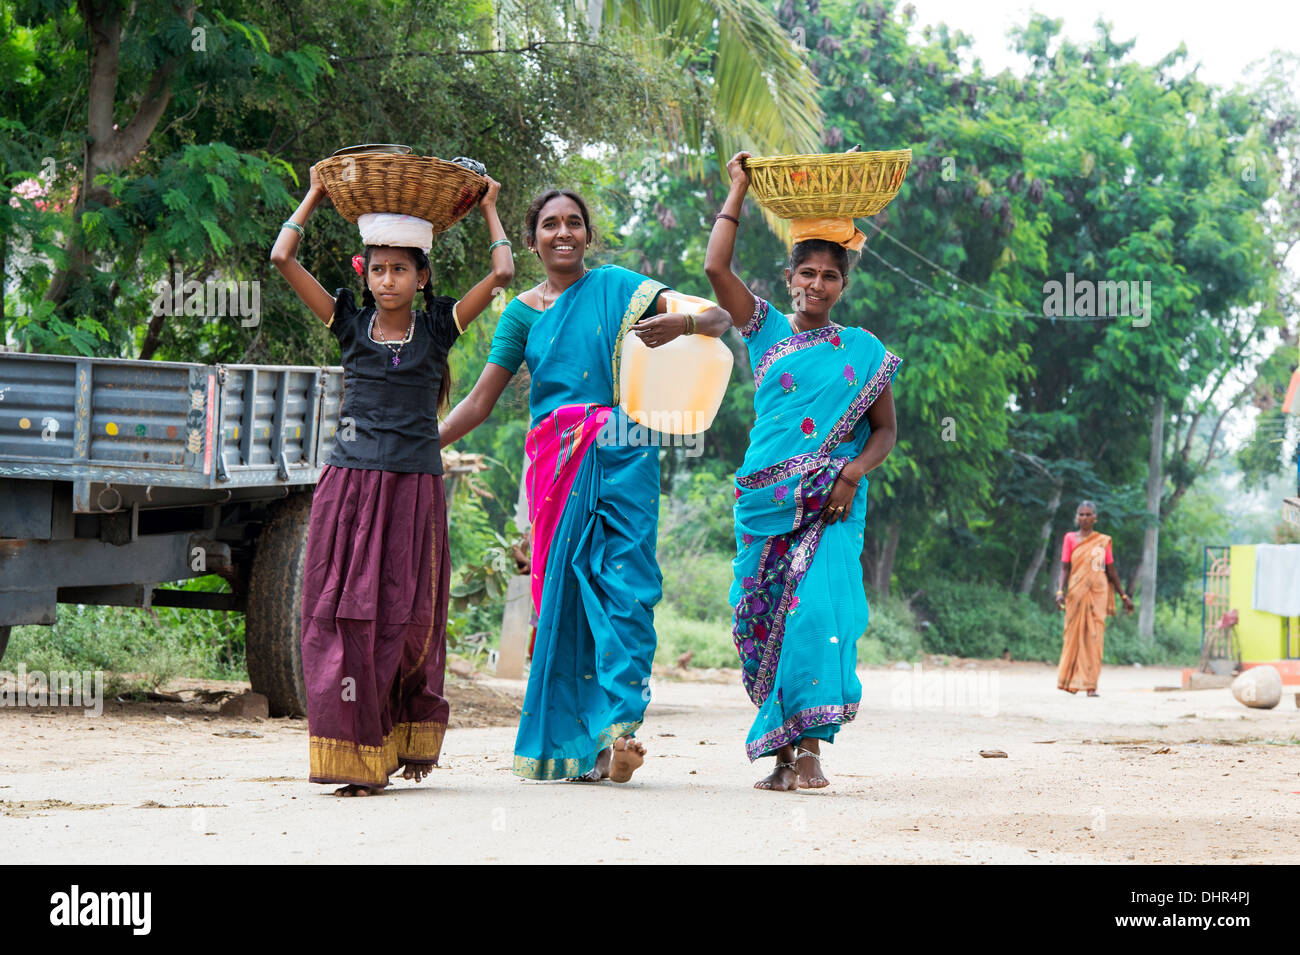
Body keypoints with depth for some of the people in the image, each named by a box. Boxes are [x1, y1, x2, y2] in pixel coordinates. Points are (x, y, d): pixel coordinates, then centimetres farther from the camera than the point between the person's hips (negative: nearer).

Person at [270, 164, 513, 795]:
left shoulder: (436, 329, 6)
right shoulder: (351, 326, 8)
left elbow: (502, 273, -1)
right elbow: (282, 258, 5)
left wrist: (488, 209, 11)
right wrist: (315, 195, 14)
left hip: (414, 489, -1)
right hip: (349, 486, 1)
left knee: (408, 618, 2)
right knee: (343, 616, -6)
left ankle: (411, 736, 21)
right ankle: (358, 755, -3)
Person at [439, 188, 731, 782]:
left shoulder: (618, 287, 7)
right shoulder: (523, 312, 13)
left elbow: (719, 317, 3)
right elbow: (480, 401, 11)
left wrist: (682, 324, -20)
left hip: (619, 458, -2)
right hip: (556, 463, 2)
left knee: (622, 583, -13)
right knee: (563, 593, -2)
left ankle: (619, 726, -19)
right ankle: (569, 742, 2)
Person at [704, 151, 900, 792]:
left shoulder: (864, 350, 10)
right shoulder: (766, 330, 11)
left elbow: (886, 430, 9)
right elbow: (716, 267, 0)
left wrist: (853, 473, -10)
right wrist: (738, 190, 6)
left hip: (831, 504, -2)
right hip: (767, 499, 2)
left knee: (817, 608, -17)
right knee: (764, 616, -1)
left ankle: (811, 749, -20)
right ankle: (781, 753, 7)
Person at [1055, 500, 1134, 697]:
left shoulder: (1103, 541, 9)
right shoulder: (1070, 538, 5)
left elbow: (1111, 570, 14)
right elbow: (1065, 568, 1)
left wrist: (1123, 596, 14)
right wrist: (1060, 591, -12)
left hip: (1098, 592, 1)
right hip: (1077, 592, -1)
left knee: (1094, 638, -5)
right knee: (1075, 635, 1)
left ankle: (1090, 685, -5)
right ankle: (1070, 681, 11)